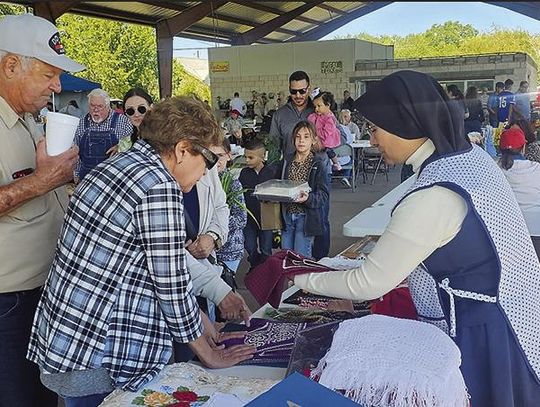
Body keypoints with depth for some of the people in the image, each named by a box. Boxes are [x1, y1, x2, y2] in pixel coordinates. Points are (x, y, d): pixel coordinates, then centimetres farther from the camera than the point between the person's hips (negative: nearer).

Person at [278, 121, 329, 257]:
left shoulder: (318, 164, -5)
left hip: (306, 217, -4)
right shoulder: (286, 162, 9)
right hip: (287, 215, 5)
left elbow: (323, 195, -9)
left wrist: (308, 198, -27)